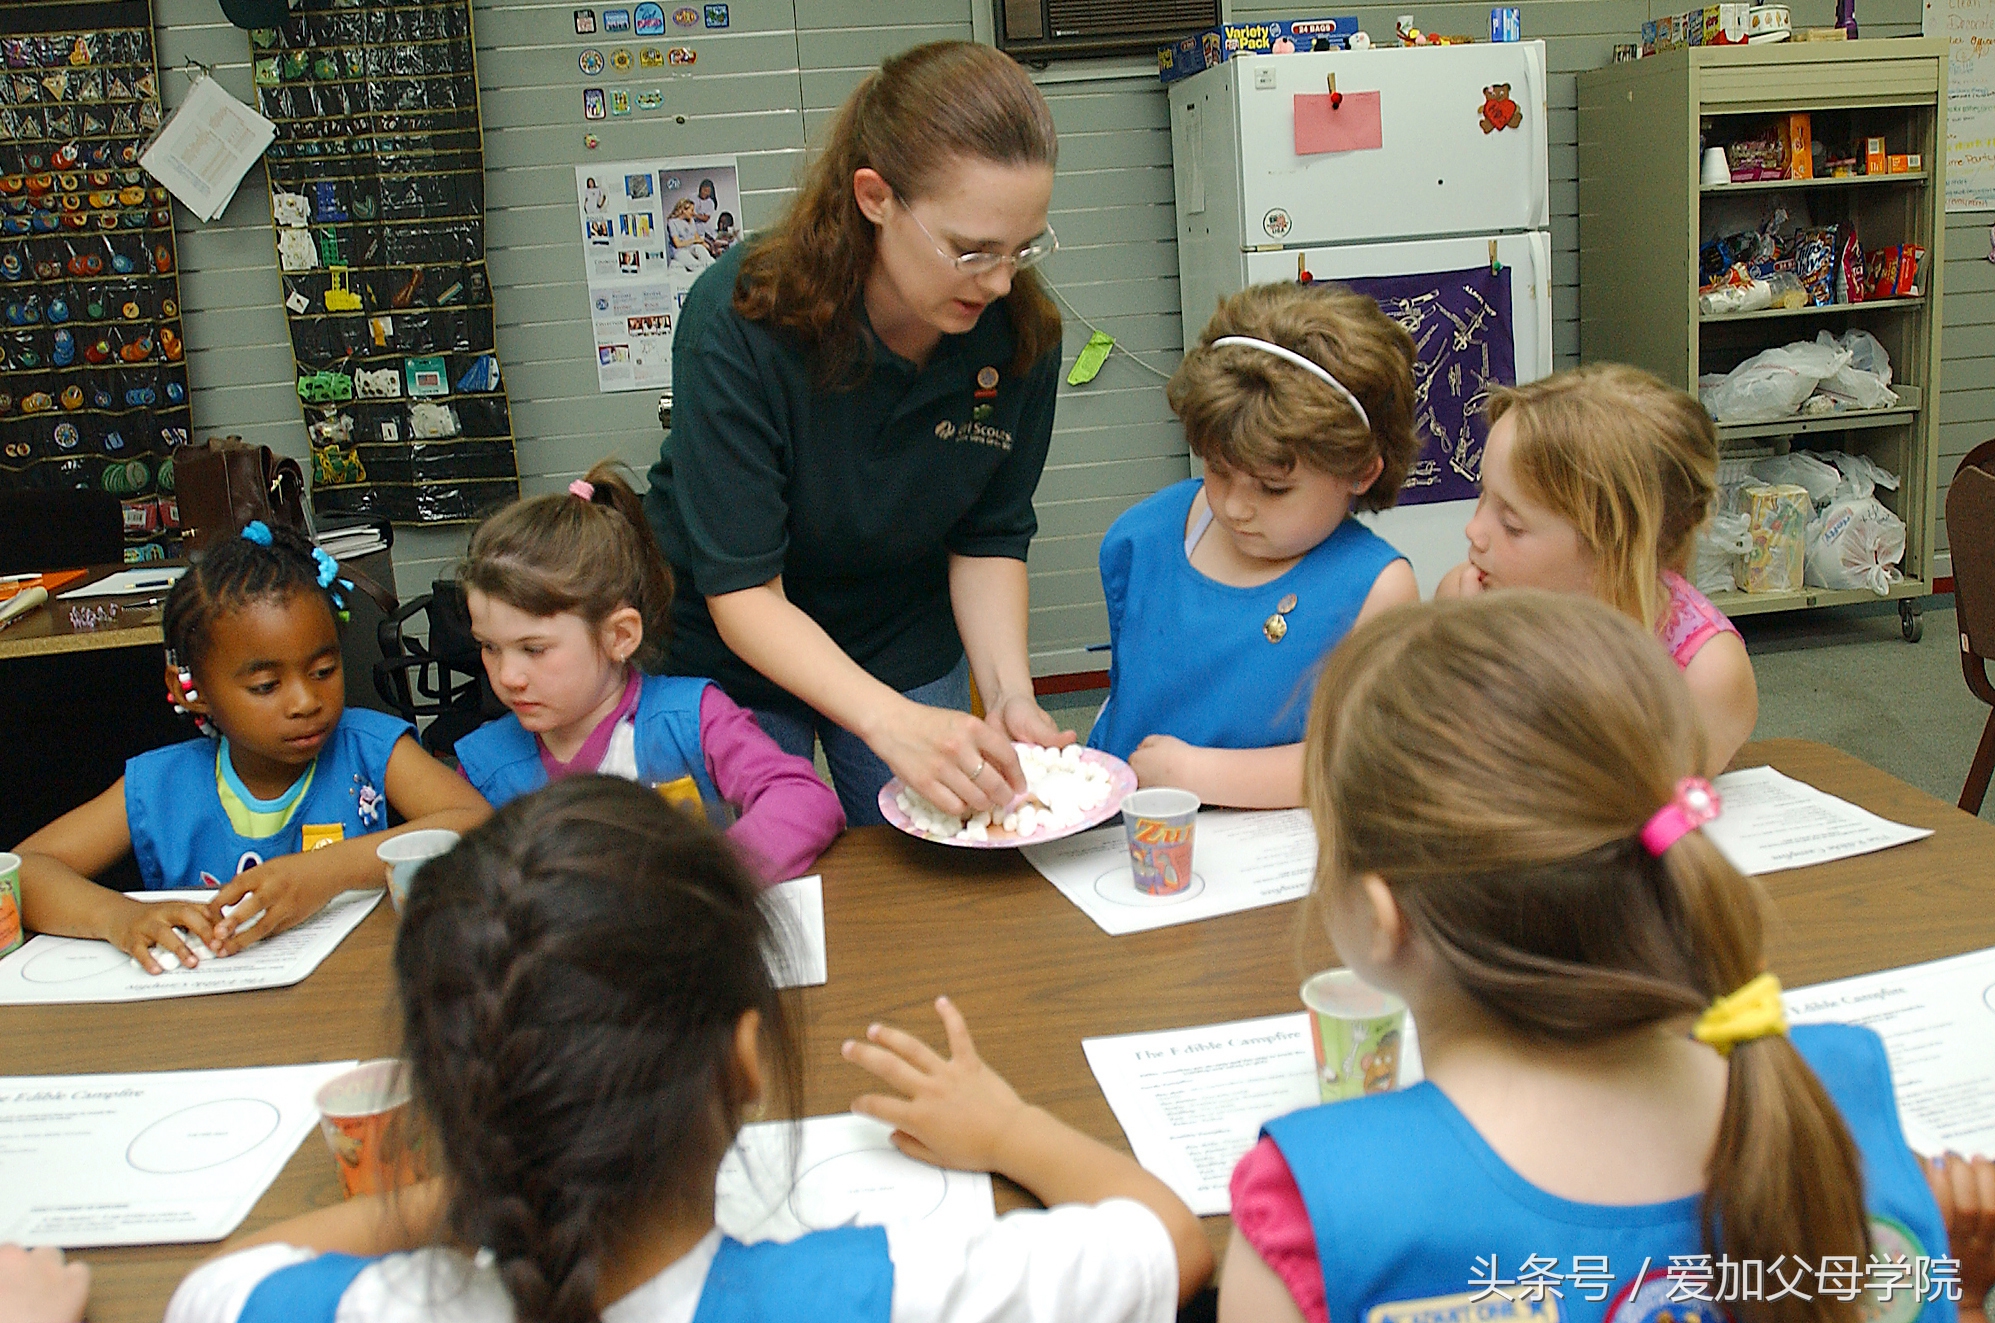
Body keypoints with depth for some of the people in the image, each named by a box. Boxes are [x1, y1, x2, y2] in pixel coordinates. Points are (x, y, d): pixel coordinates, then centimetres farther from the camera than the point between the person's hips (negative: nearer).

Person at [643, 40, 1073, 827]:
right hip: (731, 653, -3)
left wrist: (1007, 694, -23)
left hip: (908, 648, 4)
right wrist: (890, 721, -42)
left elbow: (989, 541, -7)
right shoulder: (738, 320, -29)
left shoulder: (1020, 333, -17)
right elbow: (742, 592, -30)